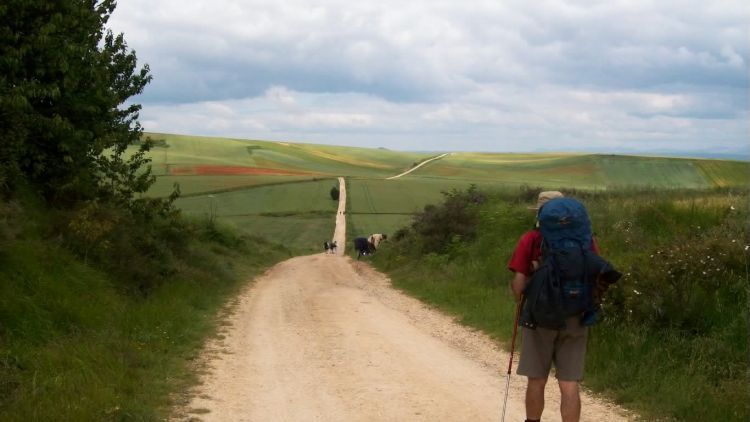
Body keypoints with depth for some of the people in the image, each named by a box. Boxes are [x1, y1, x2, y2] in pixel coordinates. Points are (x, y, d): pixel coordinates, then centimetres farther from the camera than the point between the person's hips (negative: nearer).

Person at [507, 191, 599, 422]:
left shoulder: (531, 240, -5)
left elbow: (519, 281, -8)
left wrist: (519, 299, 11)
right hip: (575, 318, 1)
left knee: (537, 380, 11)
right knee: (569, 383, 3)